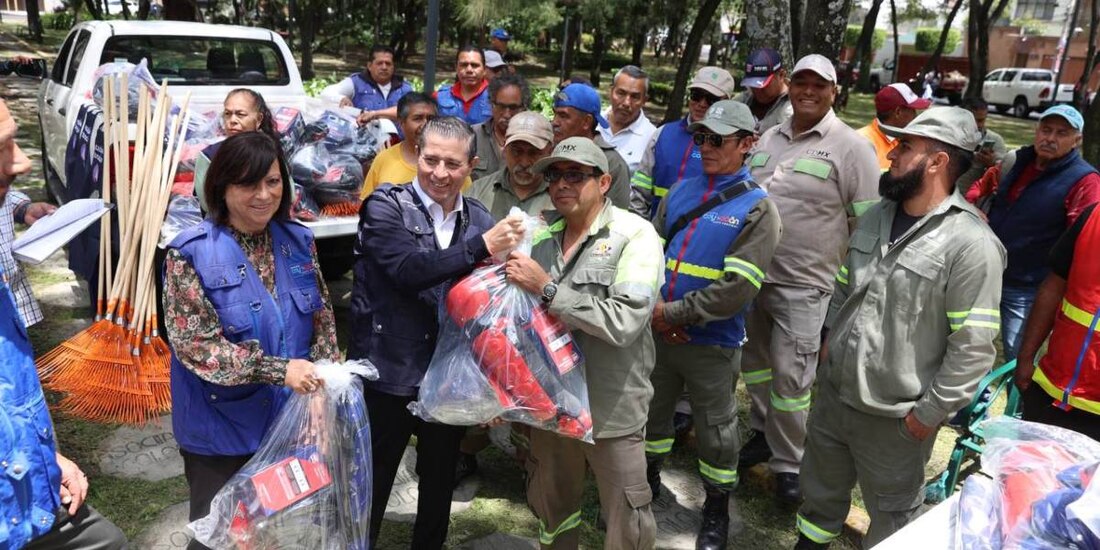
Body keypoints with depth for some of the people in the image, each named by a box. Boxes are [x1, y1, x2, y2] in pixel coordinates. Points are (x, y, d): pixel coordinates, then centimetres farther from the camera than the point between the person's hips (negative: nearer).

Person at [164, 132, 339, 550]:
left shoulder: (299, 241, -1)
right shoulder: (192, 253, -16)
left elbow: (322, 318, 6)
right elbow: (195, 344, -20)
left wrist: (323, 378, -7)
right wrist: (279, 370, -27)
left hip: (291, 416, 4)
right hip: (222, 427, -4)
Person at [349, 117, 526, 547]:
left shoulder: (479, 219, 3)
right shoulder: (386, 206, -8)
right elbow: (408, 269, -25)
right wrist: (482, 245, -31)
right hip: (390, 372, -4)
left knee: (440, 481, 22)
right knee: (372, 484, 12)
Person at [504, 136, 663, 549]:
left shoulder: (635, 235, -12)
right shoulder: (543, 234, 5)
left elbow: (624, 322, -25)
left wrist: (547, 288, -23)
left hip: (612, 408, -5)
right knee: (551, 508, 23)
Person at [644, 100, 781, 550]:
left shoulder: (758, 209, -10)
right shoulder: (681, 192, 5)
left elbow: (736, 290, -17)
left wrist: (673, 314, -16)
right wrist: (653, 307, -11)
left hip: (712, 342, -4)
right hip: (658, 331, 5)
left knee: (716, 428, 11)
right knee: (650, 410, 20)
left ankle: (717, 511, 34)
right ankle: (647, 480, 46)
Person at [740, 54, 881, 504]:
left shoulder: (850, 147, -8)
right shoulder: (768, 138, 10)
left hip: (803, 284, -6)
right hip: (753, 276, 6)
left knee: (790, 377, -1)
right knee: (755, 361, 18)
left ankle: (787, 463, 18)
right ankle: (763, 433, 39)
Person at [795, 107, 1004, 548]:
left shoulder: (971, 243, -19)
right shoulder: (875, 217, 4)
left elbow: (972, 347, -19)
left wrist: (929, 413, -15)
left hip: (895, 417, -6)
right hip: (833, 393, 6)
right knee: (820, 492, 26)